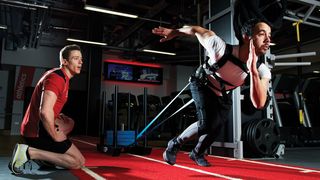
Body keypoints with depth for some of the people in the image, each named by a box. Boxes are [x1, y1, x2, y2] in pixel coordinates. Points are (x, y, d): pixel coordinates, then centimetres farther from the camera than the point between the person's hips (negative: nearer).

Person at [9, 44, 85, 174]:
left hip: (35, 127, 10)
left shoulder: (61, 76, 13)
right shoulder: (57, 78, -18)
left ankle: (45, 154, 12)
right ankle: (29, 152, -10)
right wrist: (55, 136, -18)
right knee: (79, 162, -6)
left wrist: (56, 116, 16)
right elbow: (45, 112, -31)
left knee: (69, 123, 31)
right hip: (37, 132, -10)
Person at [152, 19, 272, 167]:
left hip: (224, 94, 4)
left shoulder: (262, 71, -30)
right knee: (207, 124, -21)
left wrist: (253, 71, -54)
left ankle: (197, 153, 38)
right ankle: (175, 144, 6)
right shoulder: (222, 49, -40)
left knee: (216, 129, 6)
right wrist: (173, 32, -6)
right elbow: (197, 30, -23)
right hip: (203, 85, -4)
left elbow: (258, 104, -42)